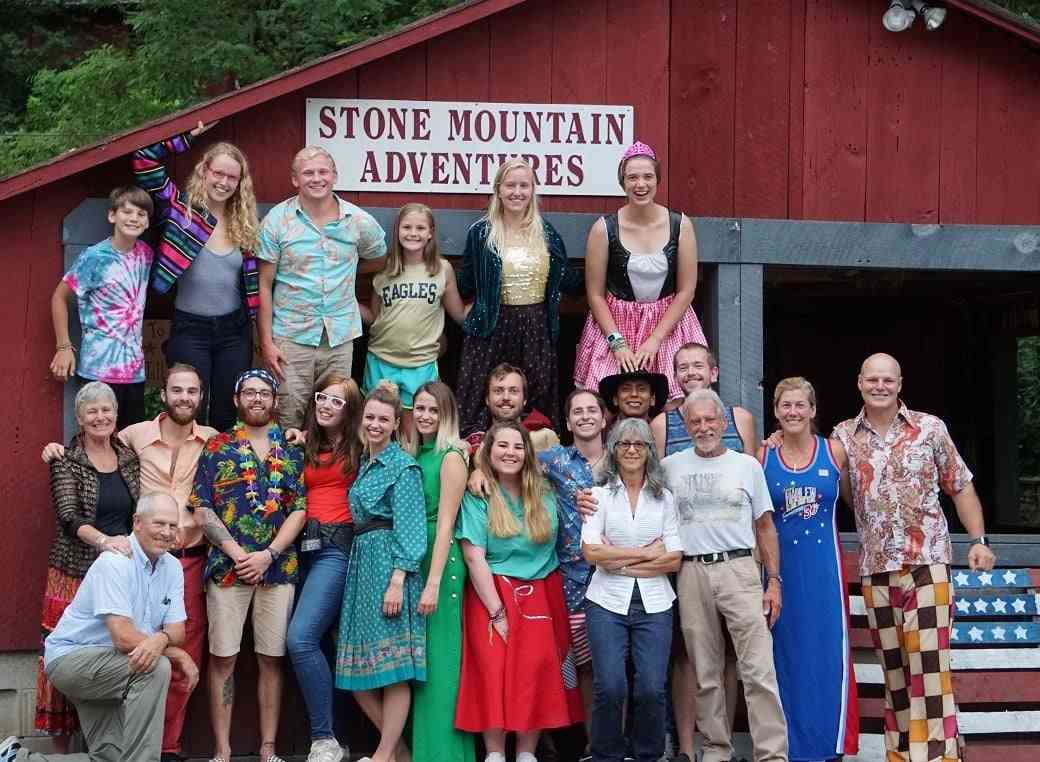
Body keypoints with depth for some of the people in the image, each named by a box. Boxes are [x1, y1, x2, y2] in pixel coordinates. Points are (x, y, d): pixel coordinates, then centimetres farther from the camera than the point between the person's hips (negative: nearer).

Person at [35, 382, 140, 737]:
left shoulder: (129, 458, 11)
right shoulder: (66, 461, -1)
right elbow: (70, 517, -13)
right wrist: (103, 540, -29)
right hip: (76, 572, -3)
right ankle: (61, 737, 2)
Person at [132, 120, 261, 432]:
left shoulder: (243, 224, 6)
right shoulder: (181, 208, -3)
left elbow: (251, 281, 10)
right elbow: (145, 161, -11)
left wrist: (254, 322, 7)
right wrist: (190, 135, -9)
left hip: (234, 330, 3)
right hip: (190, 329, -3)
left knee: (227, 417, 9)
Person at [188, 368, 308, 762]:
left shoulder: (292, 449, 9)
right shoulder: (217, 447, 7)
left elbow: (300, 509, 3)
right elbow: (202, 508, 0)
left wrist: (268, 555, -9)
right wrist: (234, 551, -11)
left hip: (278, 567, 1)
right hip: (226, 565, -1)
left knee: (271, 658, 4)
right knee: (222, 658, -1)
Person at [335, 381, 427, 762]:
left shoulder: (403, 466, -5)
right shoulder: (364, 464, 18)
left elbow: (409, 527, -12)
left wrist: (397, 581, -18)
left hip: (389, 563, -8)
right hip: (361, 561, 8)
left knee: (393, 662, -5)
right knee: (358, 666, 7)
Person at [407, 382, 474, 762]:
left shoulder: (451, 456, -8)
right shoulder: (414, 455, 13)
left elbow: (445, 523, -14)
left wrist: (434, 583, -18)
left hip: (440, 561, -7)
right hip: (411, 558, 7)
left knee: (436, 658, -4)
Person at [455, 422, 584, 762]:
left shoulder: (544, 495, 8)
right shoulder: (477, 497, -3)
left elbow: (558, 546, 18)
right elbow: (474, 557, -10)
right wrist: (497, 612, -14)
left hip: (541, 596, 3)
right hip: (492, 594, -3)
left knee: (536, 676, -5)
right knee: (494, 673, -9)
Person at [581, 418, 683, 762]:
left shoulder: (664, 498, 10)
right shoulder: (600, 494, 6)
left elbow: (674, 559, 2)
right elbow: (592, 551, -6)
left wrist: (622, 563, -6)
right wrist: (647, 553, -5)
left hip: (654, 604, 1)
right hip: (608, 602, -1)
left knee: (652, 689, -7)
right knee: (610, 688, -10)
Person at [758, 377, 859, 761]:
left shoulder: (835, 452, 0)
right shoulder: (763, 458, 2)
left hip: (824, 566, -1)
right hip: (781, 567, 1)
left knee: (828, 655, 0)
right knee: (788, 657, 7)